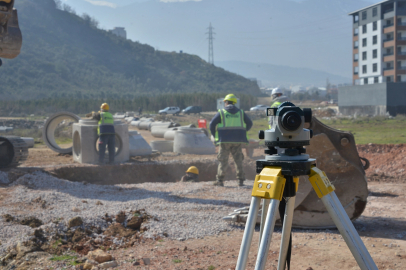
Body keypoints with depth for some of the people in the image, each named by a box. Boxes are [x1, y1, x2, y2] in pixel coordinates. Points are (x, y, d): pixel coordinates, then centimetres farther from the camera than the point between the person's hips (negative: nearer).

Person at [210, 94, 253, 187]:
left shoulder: (221, 112, 0)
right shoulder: (240, 112, 10)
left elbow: (212, 124, -6)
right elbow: (249, 123, 11)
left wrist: (214, 134, 8)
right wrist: (243, 131, 22)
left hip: (225, 140, -3)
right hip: (238, 140, 3)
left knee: (223, 160, 2)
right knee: (238, 160, 8)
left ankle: (220, 180, 0)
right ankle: (241, 180, 5)